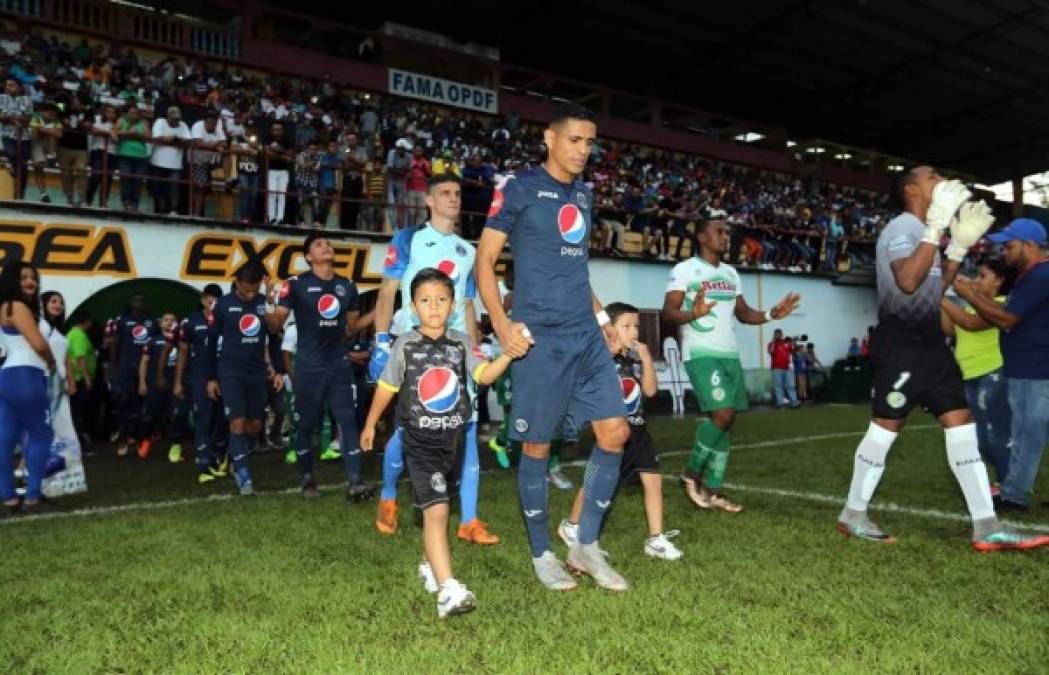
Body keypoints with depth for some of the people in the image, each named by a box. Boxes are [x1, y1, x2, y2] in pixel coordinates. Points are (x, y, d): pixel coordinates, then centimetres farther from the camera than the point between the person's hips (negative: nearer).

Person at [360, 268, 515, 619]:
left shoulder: (461, 342, 0)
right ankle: (448, 590, -20)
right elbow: (386, 387, 7)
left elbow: (484, 376, -15)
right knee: (436, 510, -15)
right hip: (420, 441, -3)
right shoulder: (405, 345, -6)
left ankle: (430, 565, 40)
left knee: (437, 507, 18)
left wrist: (508, 355, -32)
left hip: (454, 438, 4)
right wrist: (370, 425, 16)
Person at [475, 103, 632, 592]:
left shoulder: (584, 194, 16)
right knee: (537, 445, 2)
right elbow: (484, 260, -5)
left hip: (587, 336, 7)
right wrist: (501, 323, -17)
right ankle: (541, 553, 20)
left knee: (615, 433, 3)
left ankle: (586, 546, 17)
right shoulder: (520, 188, -4)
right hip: (541, 338, -7)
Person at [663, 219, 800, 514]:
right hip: (701, 354, -8)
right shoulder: (684, 269, -6)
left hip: (730, 354, 8)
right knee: (722, 415, -19)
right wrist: (694, 313, -34)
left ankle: (713, 491, 13)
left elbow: (742, 313, 23)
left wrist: (772, 314, 6)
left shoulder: (731, 273, 18)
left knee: (726, 421, 5)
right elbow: (668, 312, -14)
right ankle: (691, 474, 2)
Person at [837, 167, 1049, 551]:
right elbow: (908, 281, -30)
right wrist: (937, 228, -29)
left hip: (929, 340, 10)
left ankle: (986, 528, 5)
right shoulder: (901, 228, -13)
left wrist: (960, 246, 14)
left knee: (961, 423, 4)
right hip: (899, 342, -10)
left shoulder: (923, 231, 18)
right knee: (886, 425, -4)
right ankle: (853, 515, 10)